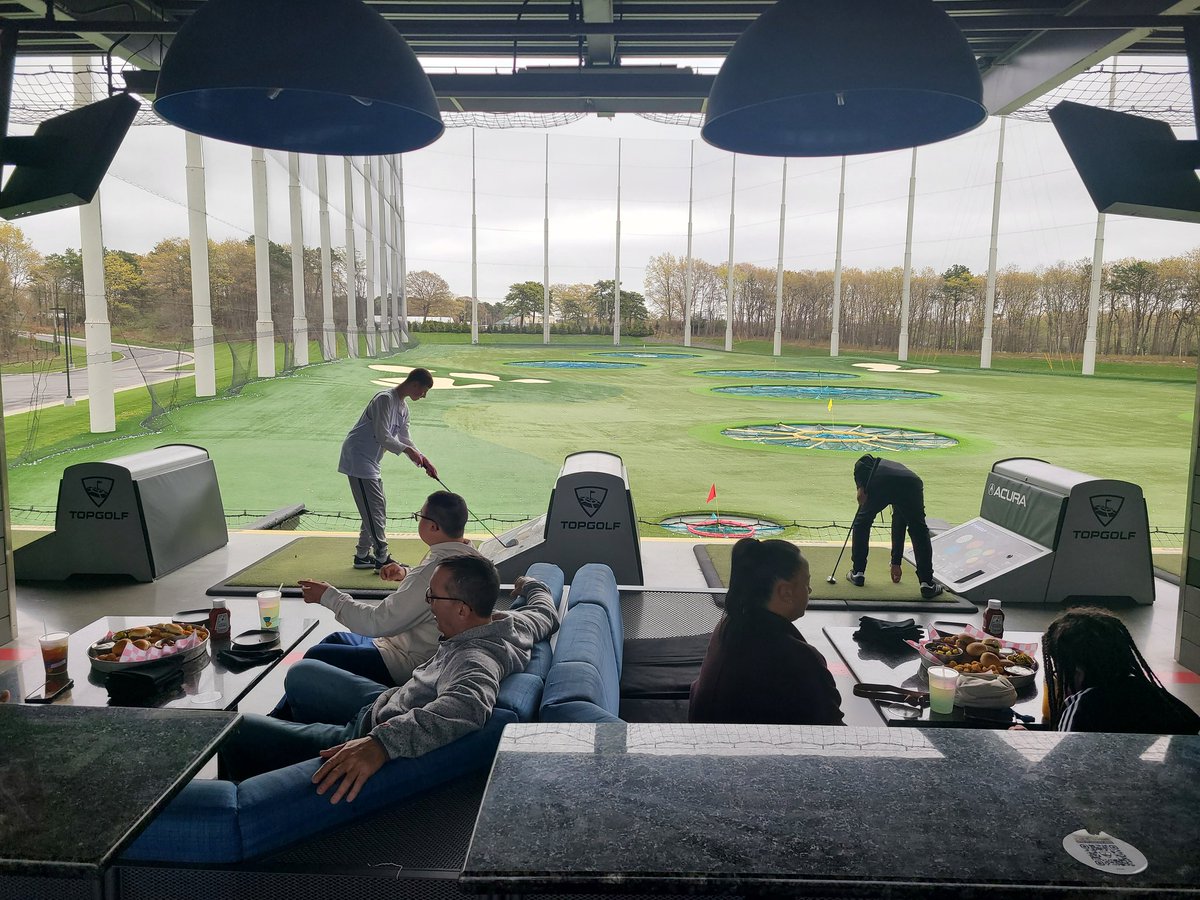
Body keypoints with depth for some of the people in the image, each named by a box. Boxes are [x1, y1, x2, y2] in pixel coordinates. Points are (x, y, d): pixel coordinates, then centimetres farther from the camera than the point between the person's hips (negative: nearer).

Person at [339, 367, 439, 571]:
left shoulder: (403, 407, 12)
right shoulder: (385, 399, -18)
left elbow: (404, 438, 16)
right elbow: (382, 436, -23)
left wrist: (423, 459, 6)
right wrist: (408, 450, -25)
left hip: (371, 461, 10)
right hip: (358, 457, -10)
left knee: (377, 508, 12)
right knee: (374, 507, -11)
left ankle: (363, 555, 20)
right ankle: (382, 558, -9)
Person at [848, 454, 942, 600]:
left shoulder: (863, 463, 36)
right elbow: (899, 528, 46)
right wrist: (896, 563, 51)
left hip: (879, 484, -3)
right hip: (913, 483, 3)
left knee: (861, 524, 21)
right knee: (919, 532, 21)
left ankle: (857, 573, 26)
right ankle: (927, 584, 18)